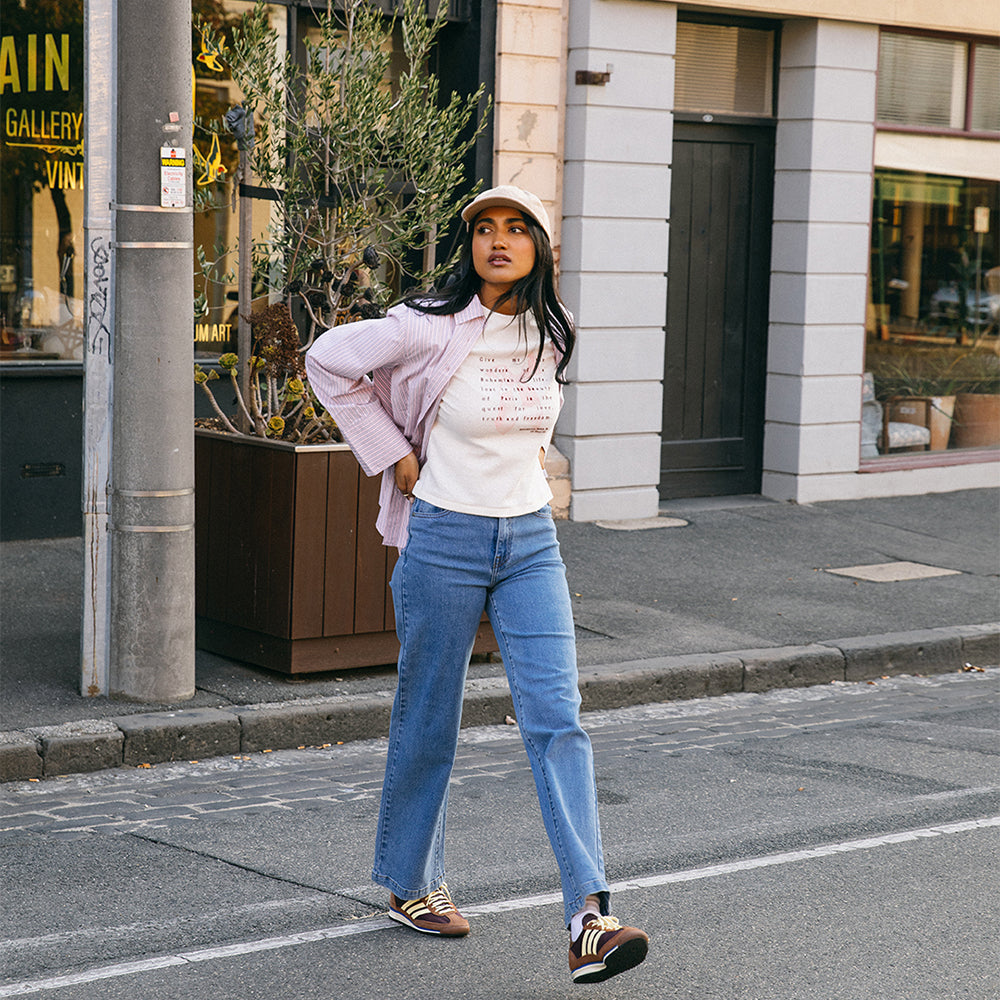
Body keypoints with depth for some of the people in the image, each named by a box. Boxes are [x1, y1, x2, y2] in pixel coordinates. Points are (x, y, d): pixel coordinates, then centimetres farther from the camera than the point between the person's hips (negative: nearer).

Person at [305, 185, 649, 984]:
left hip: (531, 542, 4)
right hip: (445, 539, -3)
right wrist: (392, 453, -3)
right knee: (429, 721, 9)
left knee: (557, 720, -8)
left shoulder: (552, 336, 3)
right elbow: (329, 360, -1)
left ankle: (589, 920, -13)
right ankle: (409, 884, 30)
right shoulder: (431, 329, -12)